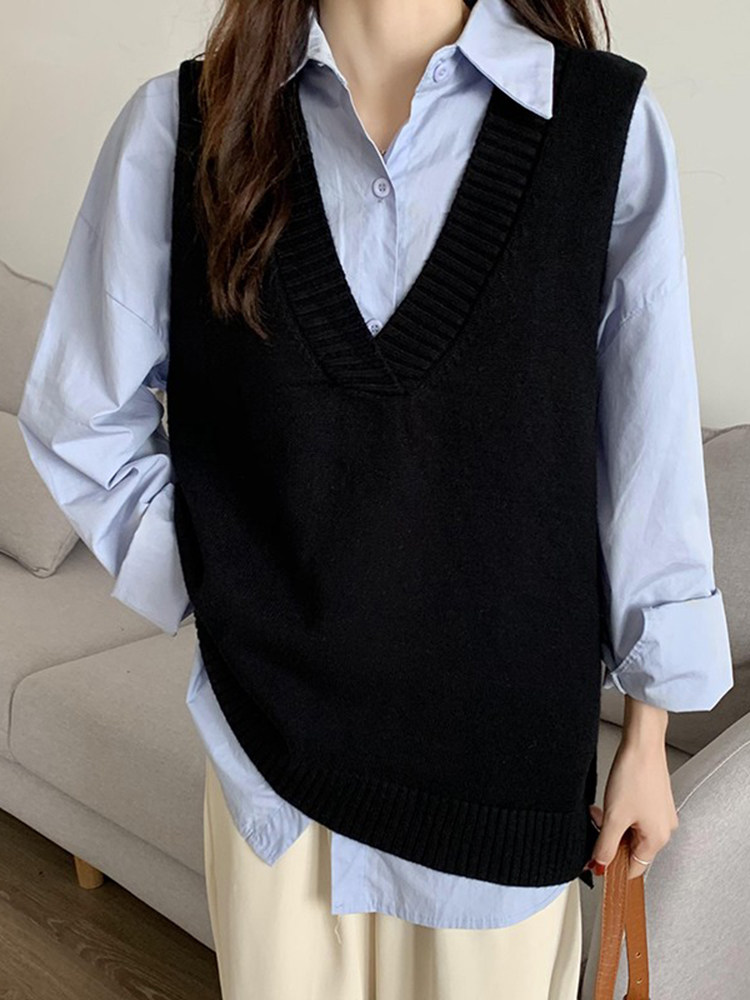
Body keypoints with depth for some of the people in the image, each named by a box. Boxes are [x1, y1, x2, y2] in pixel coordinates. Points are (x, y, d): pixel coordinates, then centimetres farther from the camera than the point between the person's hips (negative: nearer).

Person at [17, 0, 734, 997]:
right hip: (272, 723, 1)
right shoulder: (180, 124, -5)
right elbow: (78, 417, 4)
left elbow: (650, 448, -4)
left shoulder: (608, 120, -8)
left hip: (507, 730, 0)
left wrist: (647, 739, 2)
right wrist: (217, 586, -3)